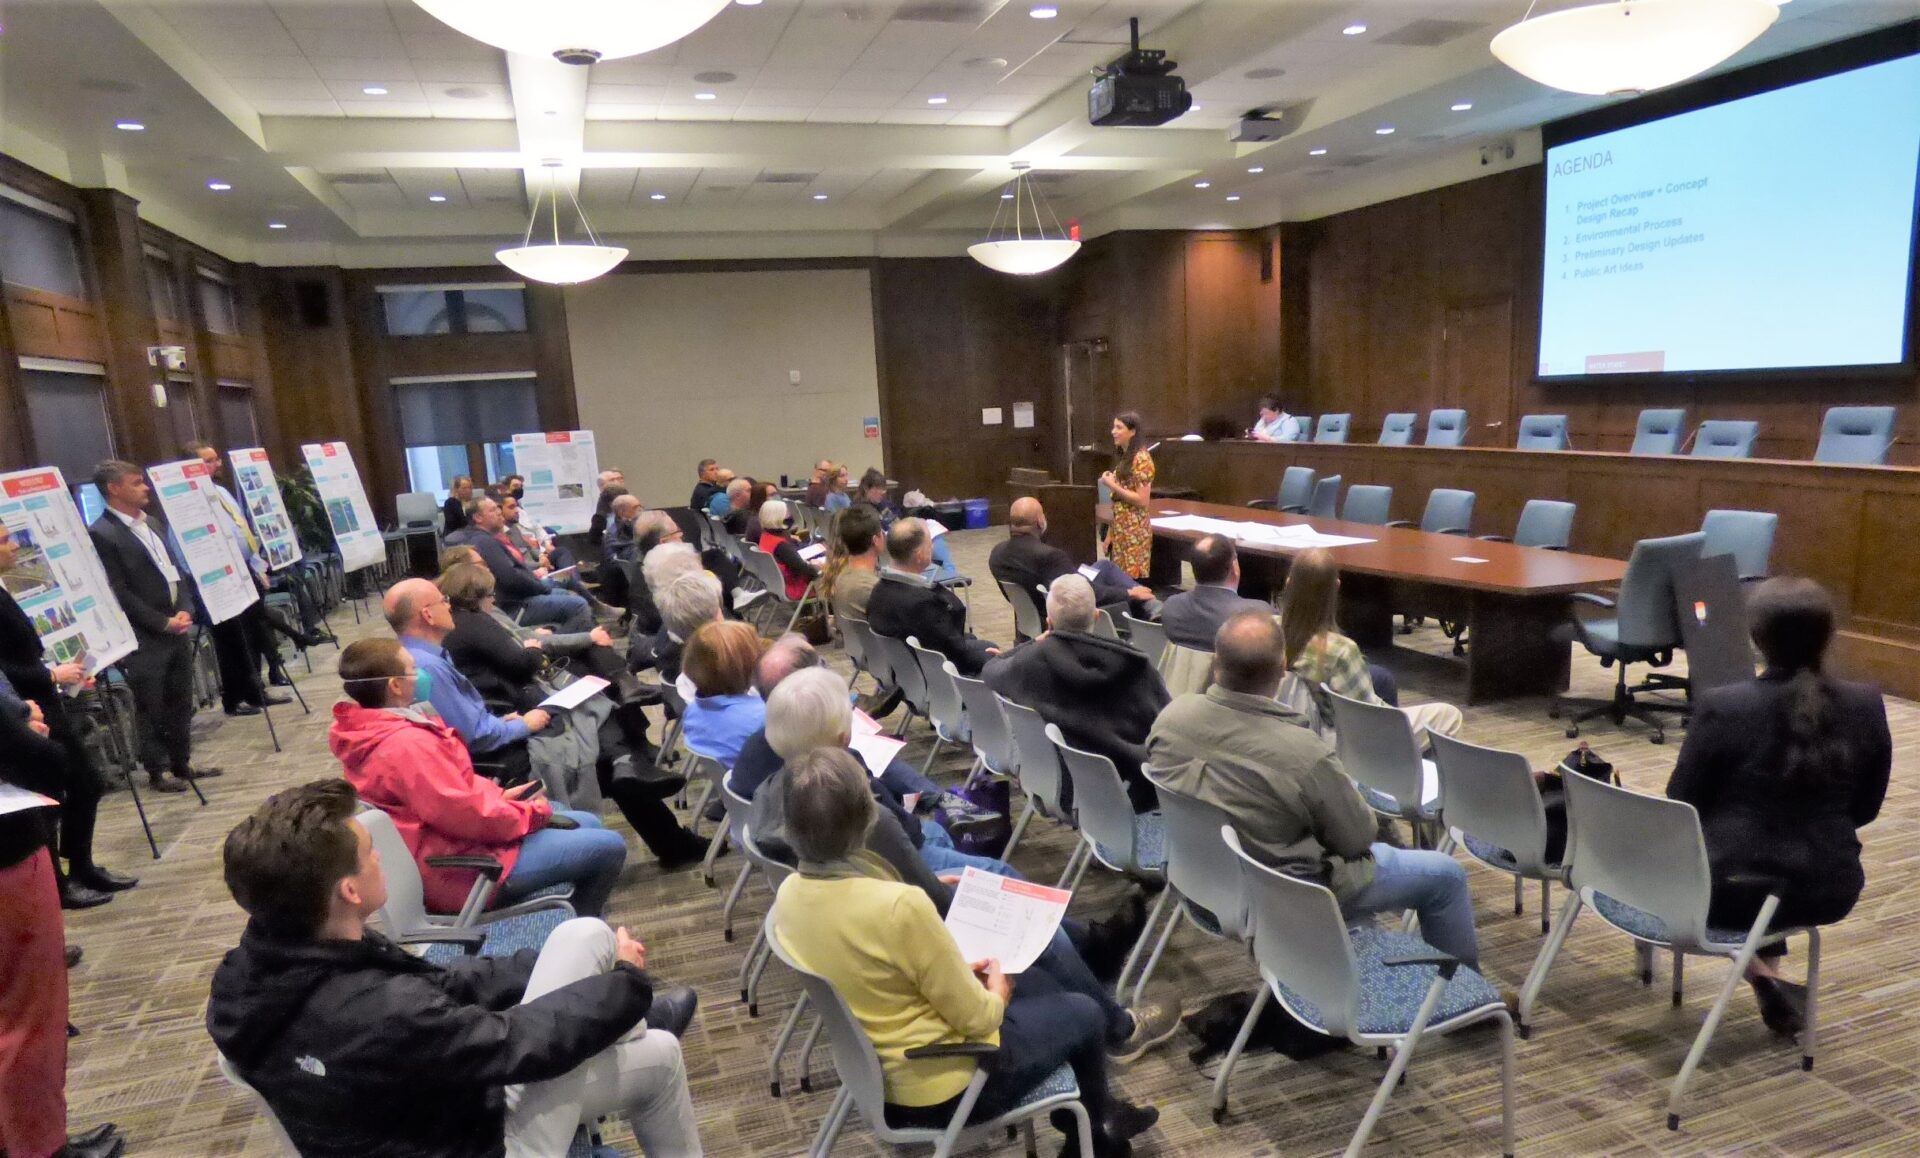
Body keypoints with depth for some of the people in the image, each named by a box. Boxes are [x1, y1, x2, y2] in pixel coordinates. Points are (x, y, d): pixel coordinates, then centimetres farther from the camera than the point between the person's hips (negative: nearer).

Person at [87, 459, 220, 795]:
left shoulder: (151, 523, 12)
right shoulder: (101, 534, -14)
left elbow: (174, 569, 16)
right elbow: (119, 594, -16)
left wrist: (184, 609, 0)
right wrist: (163, 623, -14)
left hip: (176, 629, 7)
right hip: (144, 638, -7)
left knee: (181, 702, 14)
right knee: (151, 708, 4)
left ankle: (182, 763, 26)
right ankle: (157, 771, 16)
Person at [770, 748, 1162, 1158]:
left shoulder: (789, 893, -10)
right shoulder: (899, 906, -35)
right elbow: (975, 1018, -22)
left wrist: (956, 970, 5)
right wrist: (996, 997, 0)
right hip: (938, 1087, -7)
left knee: (1036, 980, 25)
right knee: (1085, 1013, 16)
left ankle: (1092, 1112, 42)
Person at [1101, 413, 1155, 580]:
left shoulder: (1141, 458, -14)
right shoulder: (1122, 457, 13)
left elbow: (1142, 500, -19)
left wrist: (1113, 486, -16)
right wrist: (1110, 532, 13)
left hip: (1135, 530, -9)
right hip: (1119, 527, 9)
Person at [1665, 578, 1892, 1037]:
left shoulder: (1722, 706, -19)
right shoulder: (1867, 706, -8)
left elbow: (1681, 808, -7)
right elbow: (1866, 809, 6)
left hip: (1730, 887, -4)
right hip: (1831, 889, 4)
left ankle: (1761, 971, 17)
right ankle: (1766, 971, 35)